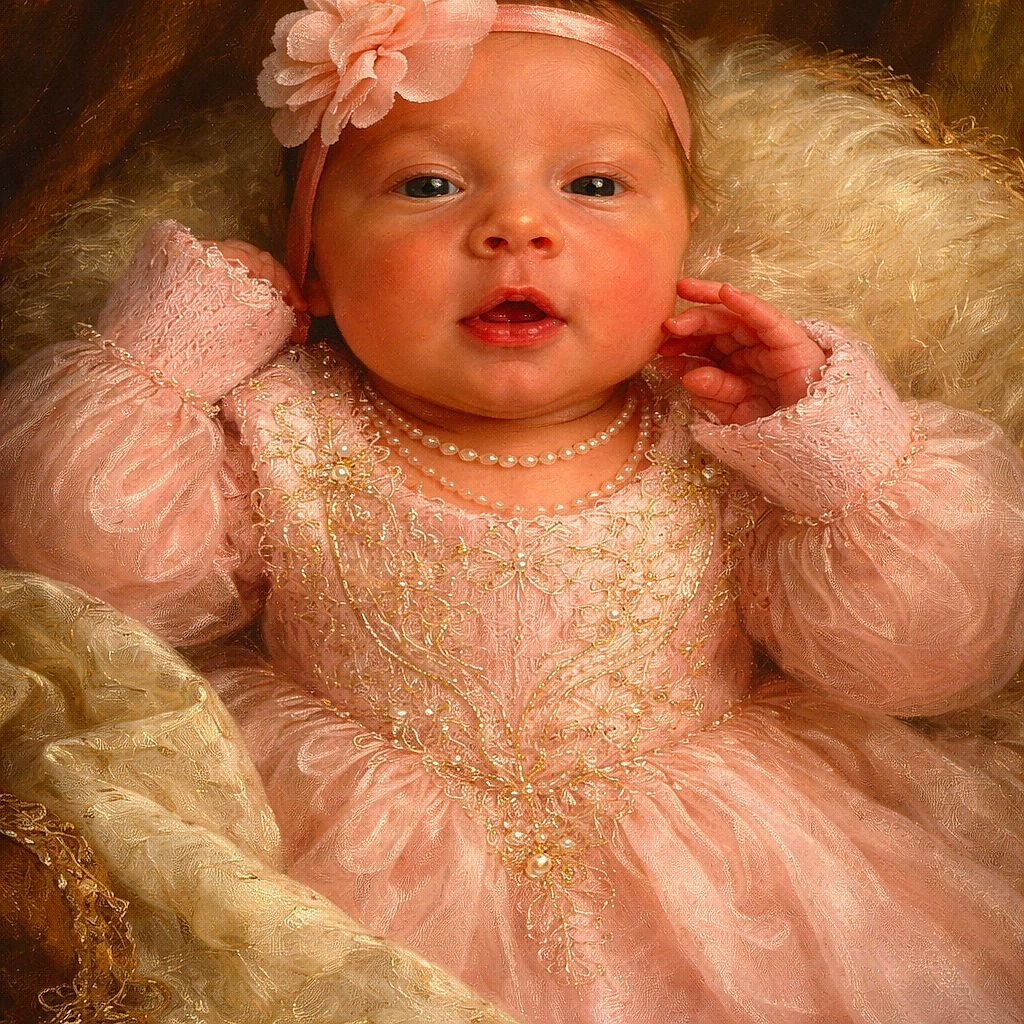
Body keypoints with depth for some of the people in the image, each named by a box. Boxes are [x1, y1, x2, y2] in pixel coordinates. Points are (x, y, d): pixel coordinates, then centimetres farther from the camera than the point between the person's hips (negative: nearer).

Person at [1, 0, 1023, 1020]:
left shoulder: (733, 456, -11)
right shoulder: (277, 439, -10)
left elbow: (933, 658, -11)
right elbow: (86, 554, -14)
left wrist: (836, 439, -22)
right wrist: (169, 336, -16)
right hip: (360, 888, -1)